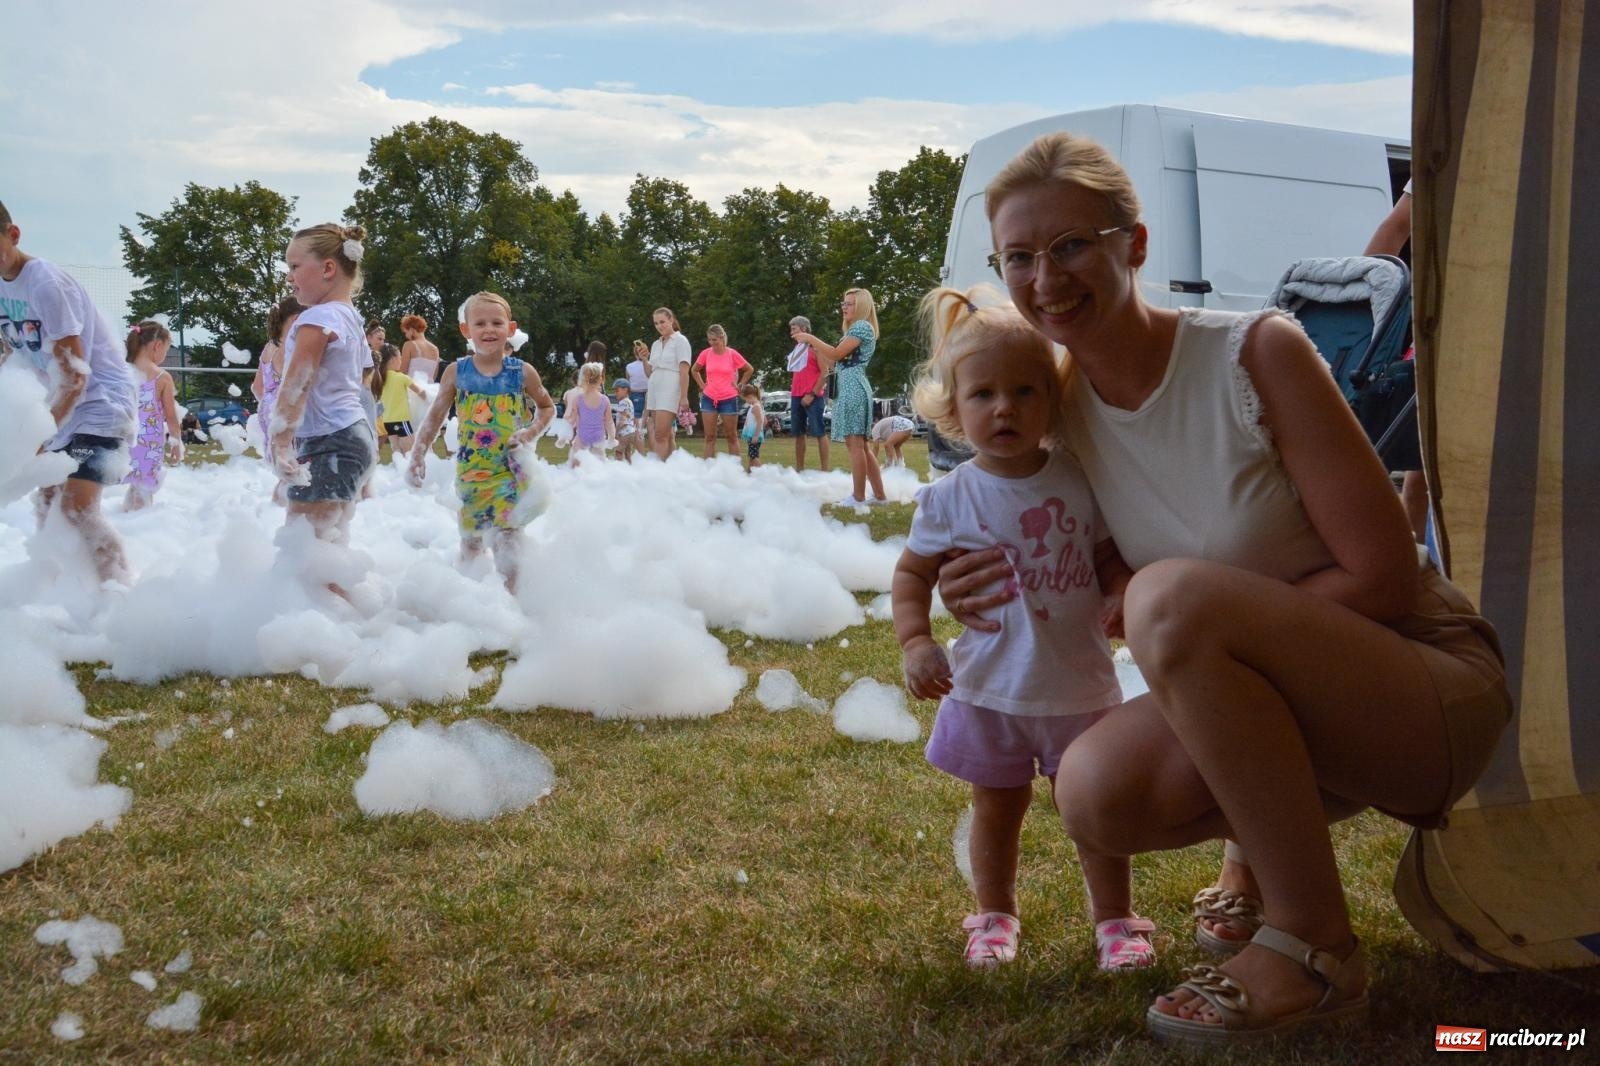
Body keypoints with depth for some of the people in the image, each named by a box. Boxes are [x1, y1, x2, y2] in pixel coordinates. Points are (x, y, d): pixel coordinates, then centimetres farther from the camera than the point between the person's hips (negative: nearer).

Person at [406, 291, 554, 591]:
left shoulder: (522, 372, -6)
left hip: (509, 470, -3)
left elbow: (547, 407, 9)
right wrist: (418, 456, 0)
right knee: (470, 542, 17)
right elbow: (436, 415, 5)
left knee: (505, 538, -15)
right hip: (469, 471, 3)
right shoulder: (456, 372, -3)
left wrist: (531, 433, -9)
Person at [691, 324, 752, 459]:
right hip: (709, 399, 2)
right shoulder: (706, 353, -1)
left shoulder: (732, 354, -6)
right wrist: (702, 385, 8)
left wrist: (740, 385, 3)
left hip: (729, 399, -2)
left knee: (731, 436, 4)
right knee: (710, 437, 1)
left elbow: (749, 370, 7)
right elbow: (694, 370, 17)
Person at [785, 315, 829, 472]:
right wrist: (793, 392, 13)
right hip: (796, 396, 8)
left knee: (819, 432, -6)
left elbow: (824, 373, -10)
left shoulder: (815, 347, -5)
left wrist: (812, 394, -15)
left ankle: (824, 469, -7)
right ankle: (799, 468, 12)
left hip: (812, 397, -8)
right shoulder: (796, 349, 17)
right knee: (798, 433, 8)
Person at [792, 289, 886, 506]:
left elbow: (836, 354, -16)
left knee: (855, 444, -9)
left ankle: (858, 497, -8)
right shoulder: (854, 329, 24)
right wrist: (809, 342, 14)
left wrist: (810, 338, -9)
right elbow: (830, 363, 19)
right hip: (847, 388, 10)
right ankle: (879, 495, 11)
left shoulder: (862, 326, -7)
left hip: (853, 387, -10)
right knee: (859, 445, 9)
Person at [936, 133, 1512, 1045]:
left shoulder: (1257, 353, -19)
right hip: (1277, 701, 5)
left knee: (1171, 596, -33)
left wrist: (1161, 612, -21)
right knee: (1096, 791, -24)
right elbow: (1111, 578, 11)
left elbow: (1384, 576, -19)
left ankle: (1315, 949, -16)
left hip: (1433, 680, -5)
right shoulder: (1065, 410, -1)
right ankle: (1271, 841, 12)